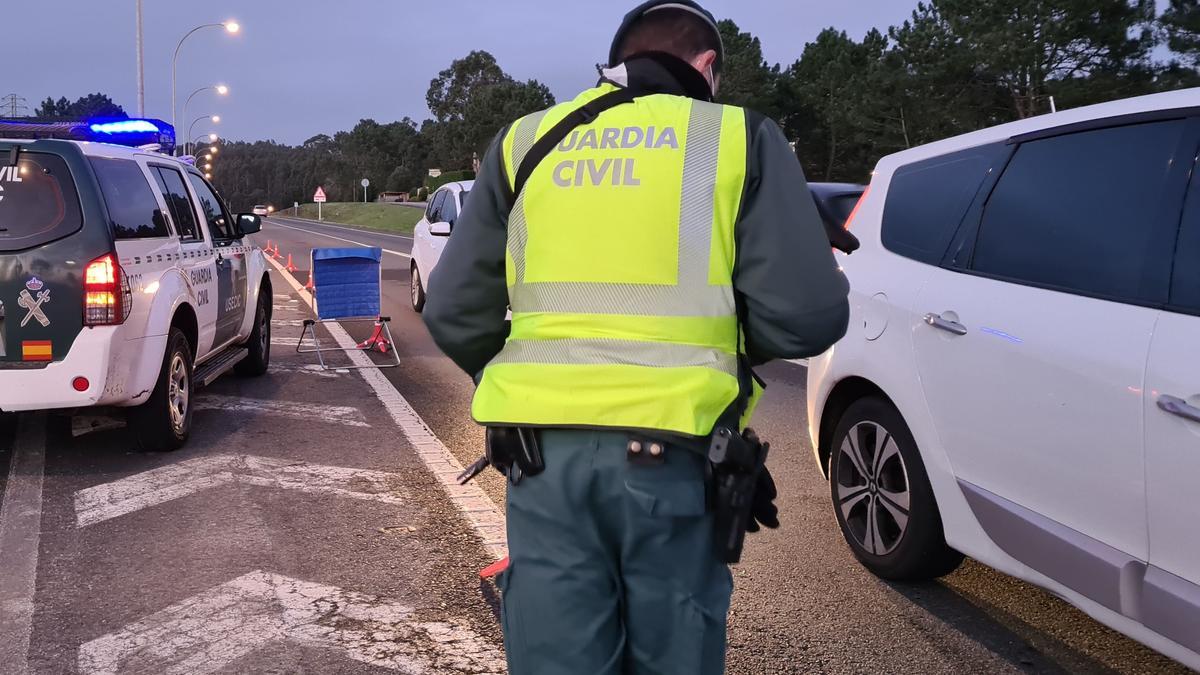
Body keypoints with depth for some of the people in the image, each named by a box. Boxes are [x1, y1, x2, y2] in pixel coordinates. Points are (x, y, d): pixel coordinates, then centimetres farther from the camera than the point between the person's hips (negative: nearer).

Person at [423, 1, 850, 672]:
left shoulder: (526, 142, 13)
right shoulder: (740, 137, 5)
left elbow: (454, 315, 10)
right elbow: (807, 316, -4)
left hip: (545, 450, 3)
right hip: (672, 452, -2)